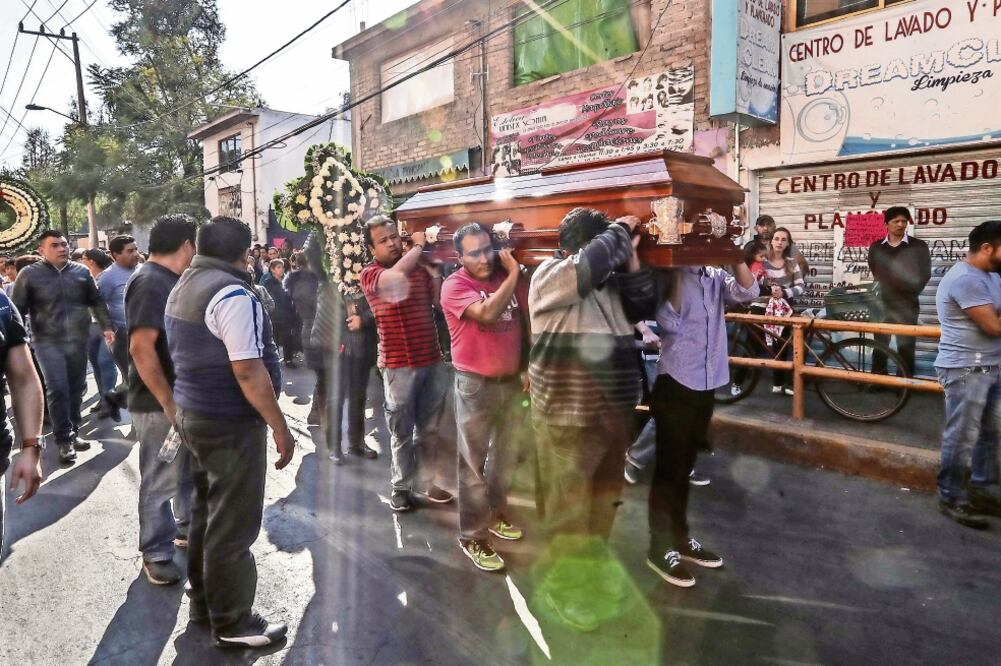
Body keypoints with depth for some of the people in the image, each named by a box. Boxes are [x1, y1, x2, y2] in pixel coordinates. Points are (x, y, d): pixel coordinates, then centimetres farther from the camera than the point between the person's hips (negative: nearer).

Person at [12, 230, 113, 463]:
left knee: (76, 389, 9)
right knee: (58, 390, -9)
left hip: (78, 339, 3)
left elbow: (96, 302, 14)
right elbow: (17, 310, 0)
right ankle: (64, 440, -1)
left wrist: (106, 326, 7)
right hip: (48, 342, -3)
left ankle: (71, 434, 23)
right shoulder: (29, 274, -1)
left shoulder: (81, 271, 6)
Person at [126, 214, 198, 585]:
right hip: (160, 403, -9)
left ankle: (188, 527, 38)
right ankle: (156, 554, 18)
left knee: (190, 470, 21)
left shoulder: (169, 281, 10)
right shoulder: (150, 282, -19)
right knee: (161, 480, 4)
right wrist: (168, 403, -24)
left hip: (185, 395, 9)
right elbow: (141, 348, -26)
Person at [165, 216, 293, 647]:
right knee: (232, 524, 2)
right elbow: (248, 372, -24)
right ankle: (232, 623, 14)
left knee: (206, 511, 20)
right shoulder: (232, 294, -20)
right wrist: (280, 427, -18)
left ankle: (203, 600, 35)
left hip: (192, 413, 10)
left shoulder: (183, 287, 11)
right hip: (229, 422, -10)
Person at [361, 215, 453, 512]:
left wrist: (434, 269, -4)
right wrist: (418, 245, -15)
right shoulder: (370, 274, -9)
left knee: (429, 429, 15)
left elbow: (439, 301, 7)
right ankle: (401, 486, 24)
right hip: (399, 365, -5)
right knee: (402, 432, 8)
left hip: (432, 360, 5)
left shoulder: (419, 267, 7)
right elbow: (397, 276, -30)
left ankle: (424, 482, 31)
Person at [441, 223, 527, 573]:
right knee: (473, 462, 3)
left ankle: (495, 513, 39)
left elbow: (524, 322, 13)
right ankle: (472, 536, 15)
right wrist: (513, 274, -20)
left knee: (505, 454, 19)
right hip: (476, 384, -6)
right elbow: (487, 312, -30)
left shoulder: (506, 278, 3)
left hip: (511, 380, 6)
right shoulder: (454, 285, -13)